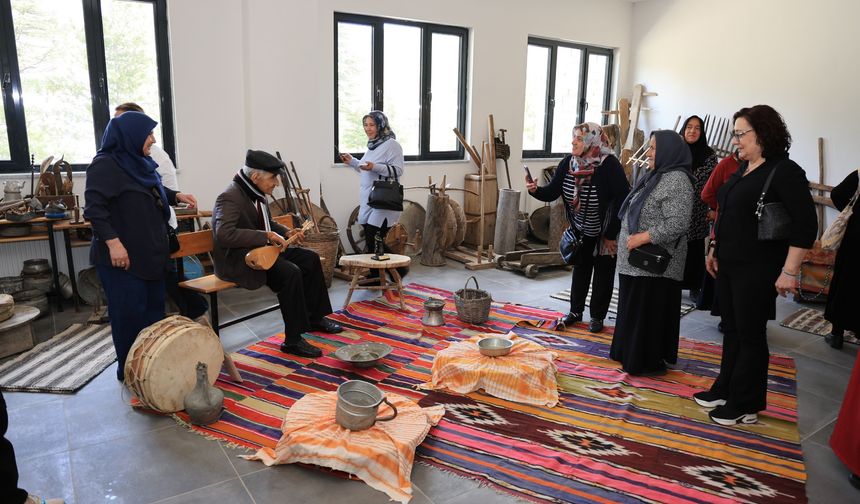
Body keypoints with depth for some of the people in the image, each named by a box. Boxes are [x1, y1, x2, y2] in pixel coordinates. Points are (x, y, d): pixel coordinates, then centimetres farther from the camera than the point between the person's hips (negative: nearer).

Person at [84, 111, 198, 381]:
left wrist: (177, 196, 11)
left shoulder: (139, 162, 13)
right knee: (129, 313, 0)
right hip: (123, 256, -9)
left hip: (150, 252, 9)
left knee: (154, 308, 13)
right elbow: (94, 208, -21)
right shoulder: (105, 165, -13)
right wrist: (112, 242, -28)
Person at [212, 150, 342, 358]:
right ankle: (293, 341, -19)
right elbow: (224, 234, -34)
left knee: (310, 258, 5)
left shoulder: (255, 193, 7)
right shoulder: (231, 197, -21)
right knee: (291, 273, -29)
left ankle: (315, 318, 18)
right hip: (235, 259, -10)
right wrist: (266, 236, -32)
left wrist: (286, 232, 6)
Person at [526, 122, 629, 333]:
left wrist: (612, 235, -20)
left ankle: (597, 316, 21)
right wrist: (535, 190, -31)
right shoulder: (568, 162, -10)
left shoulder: (609, 165, -25)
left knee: (603, 273, 8)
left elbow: (623, 201, -23)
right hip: (581, 229, 5)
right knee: (580, 268, 16)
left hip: (606, 231, -5)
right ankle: (575, 311, 30)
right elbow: (552, 192, -9)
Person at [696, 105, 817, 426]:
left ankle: (745, 406, 16)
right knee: (732, 329, 16)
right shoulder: (742, 169, 11)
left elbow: (805, 226, -17)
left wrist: (789, 272, -20)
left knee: (750, 336, 3)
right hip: (728, 265, 8)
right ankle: (725, 390, 29)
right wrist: (715, 249, 18)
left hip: (757, 270, -8)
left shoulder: (784, 172, -14)